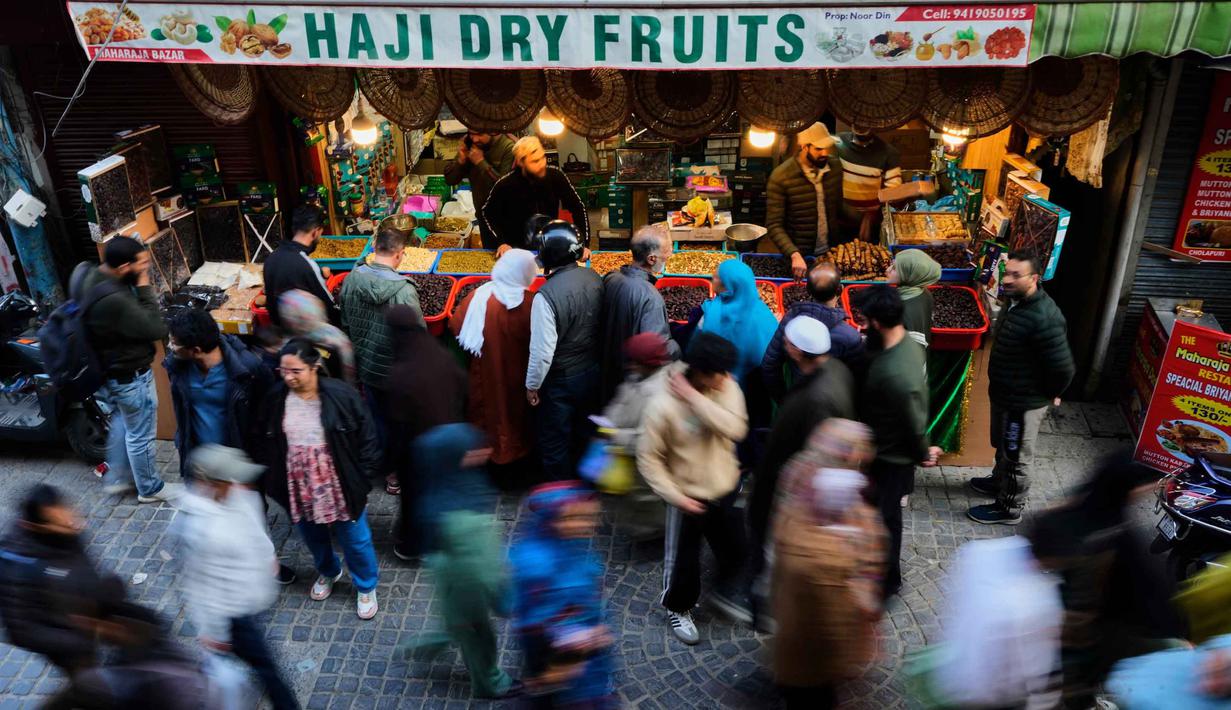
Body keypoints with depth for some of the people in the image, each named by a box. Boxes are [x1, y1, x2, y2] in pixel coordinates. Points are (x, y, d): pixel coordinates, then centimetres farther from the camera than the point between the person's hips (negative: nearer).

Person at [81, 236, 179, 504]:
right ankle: (150, 488, 33)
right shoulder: (114, 300, -38)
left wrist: (139, 287, -9)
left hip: (109, 370, 9)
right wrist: (144, 287, -26)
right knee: (140, 436, 12)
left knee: (122, 423, 30)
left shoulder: (88, 275, -8)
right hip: (130, 376, -9)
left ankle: (117, 478, 47)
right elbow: (156, 329, -26)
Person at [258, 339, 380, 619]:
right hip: (299, 486, 4)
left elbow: (366, 439, -11)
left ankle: (366, 588, 38)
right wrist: (273, 481, 6)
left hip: (339, 485, -3)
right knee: (313, 537, 26)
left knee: (355, 539, 12)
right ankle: (328, 572, 56)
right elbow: (267, 444, 4)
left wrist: (362, 479, -8)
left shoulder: (341, 395, -20)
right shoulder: (276, 398, -10)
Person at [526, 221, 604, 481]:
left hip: (561, 381, -6)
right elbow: (602, 324, 1)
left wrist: (532, 385, -10)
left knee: (554, 442, 14)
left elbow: (543, 351, -25)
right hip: (592, 371, 6)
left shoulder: (546, 295, -29)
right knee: (579, 431, 27)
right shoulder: (595, 279, -11)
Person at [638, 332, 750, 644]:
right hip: (689, 496, -4)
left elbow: (736, 428, -31)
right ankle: (678, 608, 41)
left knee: (734, 550, 21)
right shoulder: (662, 405, -24)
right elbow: (649, 458, -15)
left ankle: (724, 594, 50)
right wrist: (675, 496, -18)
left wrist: (694, 397, -32)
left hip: (727, 489, 4)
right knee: (683, 559, 13)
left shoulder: (727, 387, -14)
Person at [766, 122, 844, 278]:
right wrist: (795, 255, -33)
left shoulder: (835, 165, -5)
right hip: (798, 256, -4)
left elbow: (840, 206, 8)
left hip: (831, 253, 4)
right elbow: (774, 225, -20)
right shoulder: (781, 177, -19)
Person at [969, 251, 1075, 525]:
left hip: (1023, 402, -9)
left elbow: (1063, 367, -29)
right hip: (1005, 394, 9)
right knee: (1003, 445, 30)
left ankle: (1009, 509, 28)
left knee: (1017, 457, 10)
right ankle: (999, 481, 52)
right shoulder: (1017, 302, -1)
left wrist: (1050, 394, -11)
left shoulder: (1043, 318, -32)